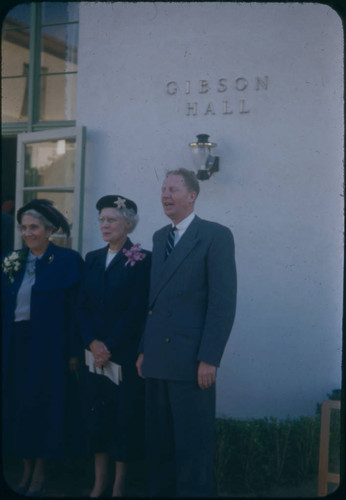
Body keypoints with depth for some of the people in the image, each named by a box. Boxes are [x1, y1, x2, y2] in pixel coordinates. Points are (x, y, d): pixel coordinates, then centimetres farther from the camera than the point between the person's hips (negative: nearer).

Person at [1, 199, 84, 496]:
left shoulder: (67, 260, -7)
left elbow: (74, 308, -10)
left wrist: (73, 352, -12)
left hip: (49, 345, -5)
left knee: (43, 404, 0)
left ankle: (40, 470, 15)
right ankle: (27, 468, 20)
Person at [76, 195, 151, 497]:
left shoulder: (142, 260, -7)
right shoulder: (93, 259, 11)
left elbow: (137, 310, -11)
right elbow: (82, 305, 8)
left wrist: (110, 347, -12)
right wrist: (92, 343, -6)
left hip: (125, 355, -5)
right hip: (95, 352, 5)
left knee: (124, 417, 2)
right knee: (96, 415, 8)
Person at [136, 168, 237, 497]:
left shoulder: (216, 236, -5)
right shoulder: (160, 237, 17)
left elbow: (223, 302, -11)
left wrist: (209, 359, -16)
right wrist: (144, 349, 12)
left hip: (191, 362, -7)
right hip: (157, 360, 7)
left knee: (192, 450, 1)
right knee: (158, 446, 12)